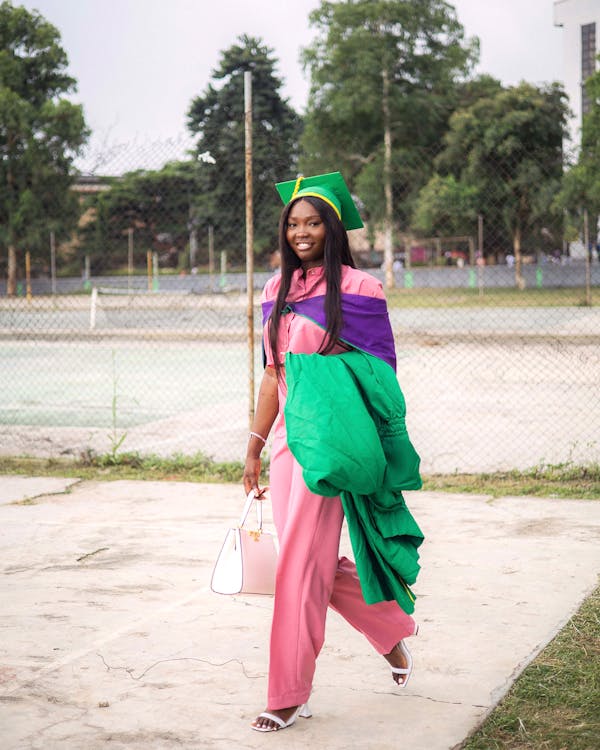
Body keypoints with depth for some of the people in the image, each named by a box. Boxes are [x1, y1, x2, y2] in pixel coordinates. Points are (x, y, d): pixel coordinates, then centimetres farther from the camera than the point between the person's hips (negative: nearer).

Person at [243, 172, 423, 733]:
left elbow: (378, 374, -5)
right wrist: (253, 448, 13)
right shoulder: (277, 290, 12)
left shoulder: (357, 288, -6)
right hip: (287, 438, 7)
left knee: (301, 566, -5)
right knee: (318, 565, 11)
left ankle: (289, 695, 6)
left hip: (328, 442, -7)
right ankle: (393, 631, 35)